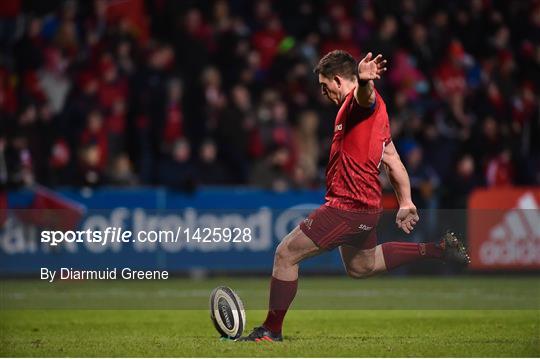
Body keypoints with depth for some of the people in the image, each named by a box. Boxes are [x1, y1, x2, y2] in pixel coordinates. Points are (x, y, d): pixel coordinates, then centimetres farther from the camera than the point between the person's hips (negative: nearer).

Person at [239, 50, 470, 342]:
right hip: (366, 207, 11)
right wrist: (406, 203, 24)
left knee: (286, 254, -6)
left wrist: (364, 81, -66)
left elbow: (365, 95, -42)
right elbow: (392, 160, 22)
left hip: (347, 207, -11)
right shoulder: (374, 109, 18)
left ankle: (271, 330, 1)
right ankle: (436, 249, 29)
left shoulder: (359, 101, -14)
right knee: (361, 267, 30)